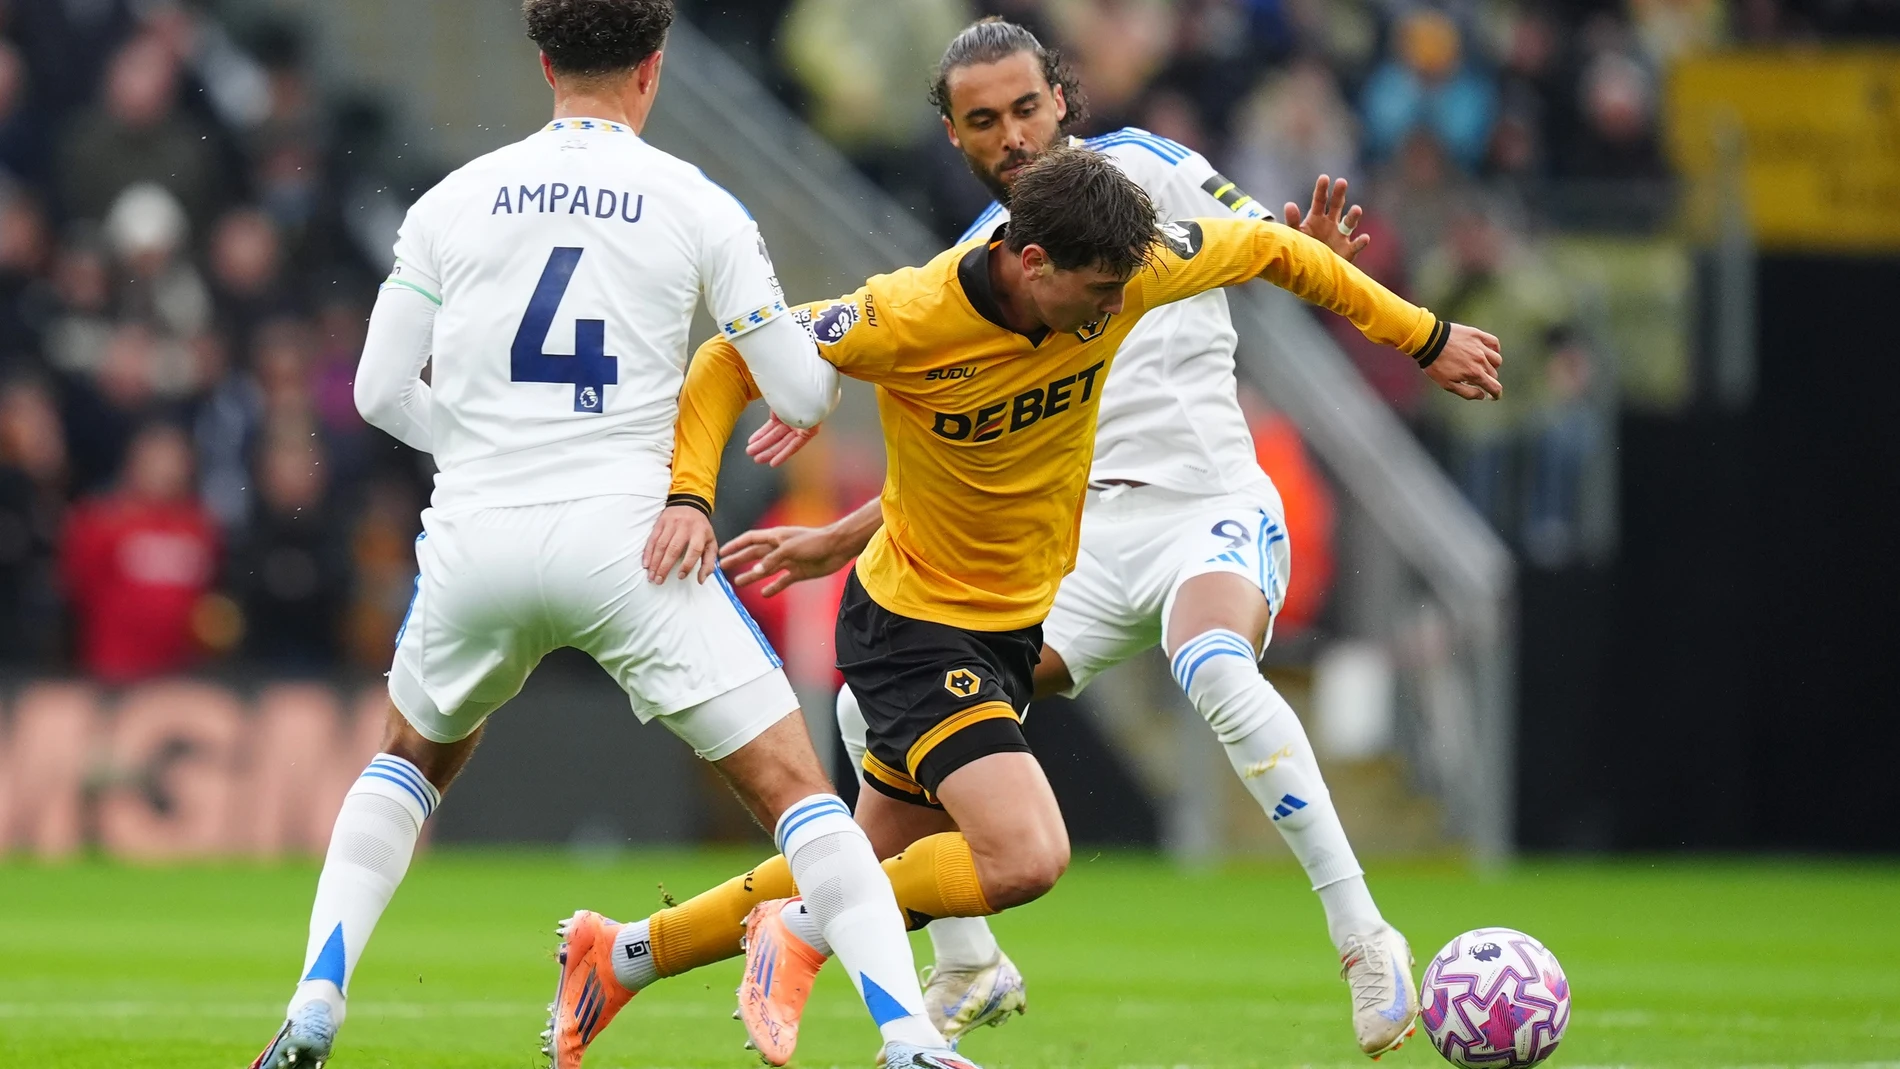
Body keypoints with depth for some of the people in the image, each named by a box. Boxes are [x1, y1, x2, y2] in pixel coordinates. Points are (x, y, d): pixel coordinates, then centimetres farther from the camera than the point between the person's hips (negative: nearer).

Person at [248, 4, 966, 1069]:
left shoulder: (454, 200, 8)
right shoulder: (696, 205, 1)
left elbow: (382, 392, 8)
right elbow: (803, 396, 3)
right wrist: (837, 349, 27)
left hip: (475, 540, 3)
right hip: (624, 533, -3)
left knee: (411, 761, 28)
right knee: (795, 787, 2)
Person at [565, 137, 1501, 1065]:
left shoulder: (1126, 274, -14)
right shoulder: (907, 319, -27)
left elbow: (1268, 249, 3)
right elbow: (729, 364, -14)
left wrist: (1427, 339, 11)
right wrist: (689, 497, -28)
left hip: (1016, 623, 7)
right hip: (914, 624, -7)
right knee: (1027, 858, -25)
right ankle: (806, 933, -3)